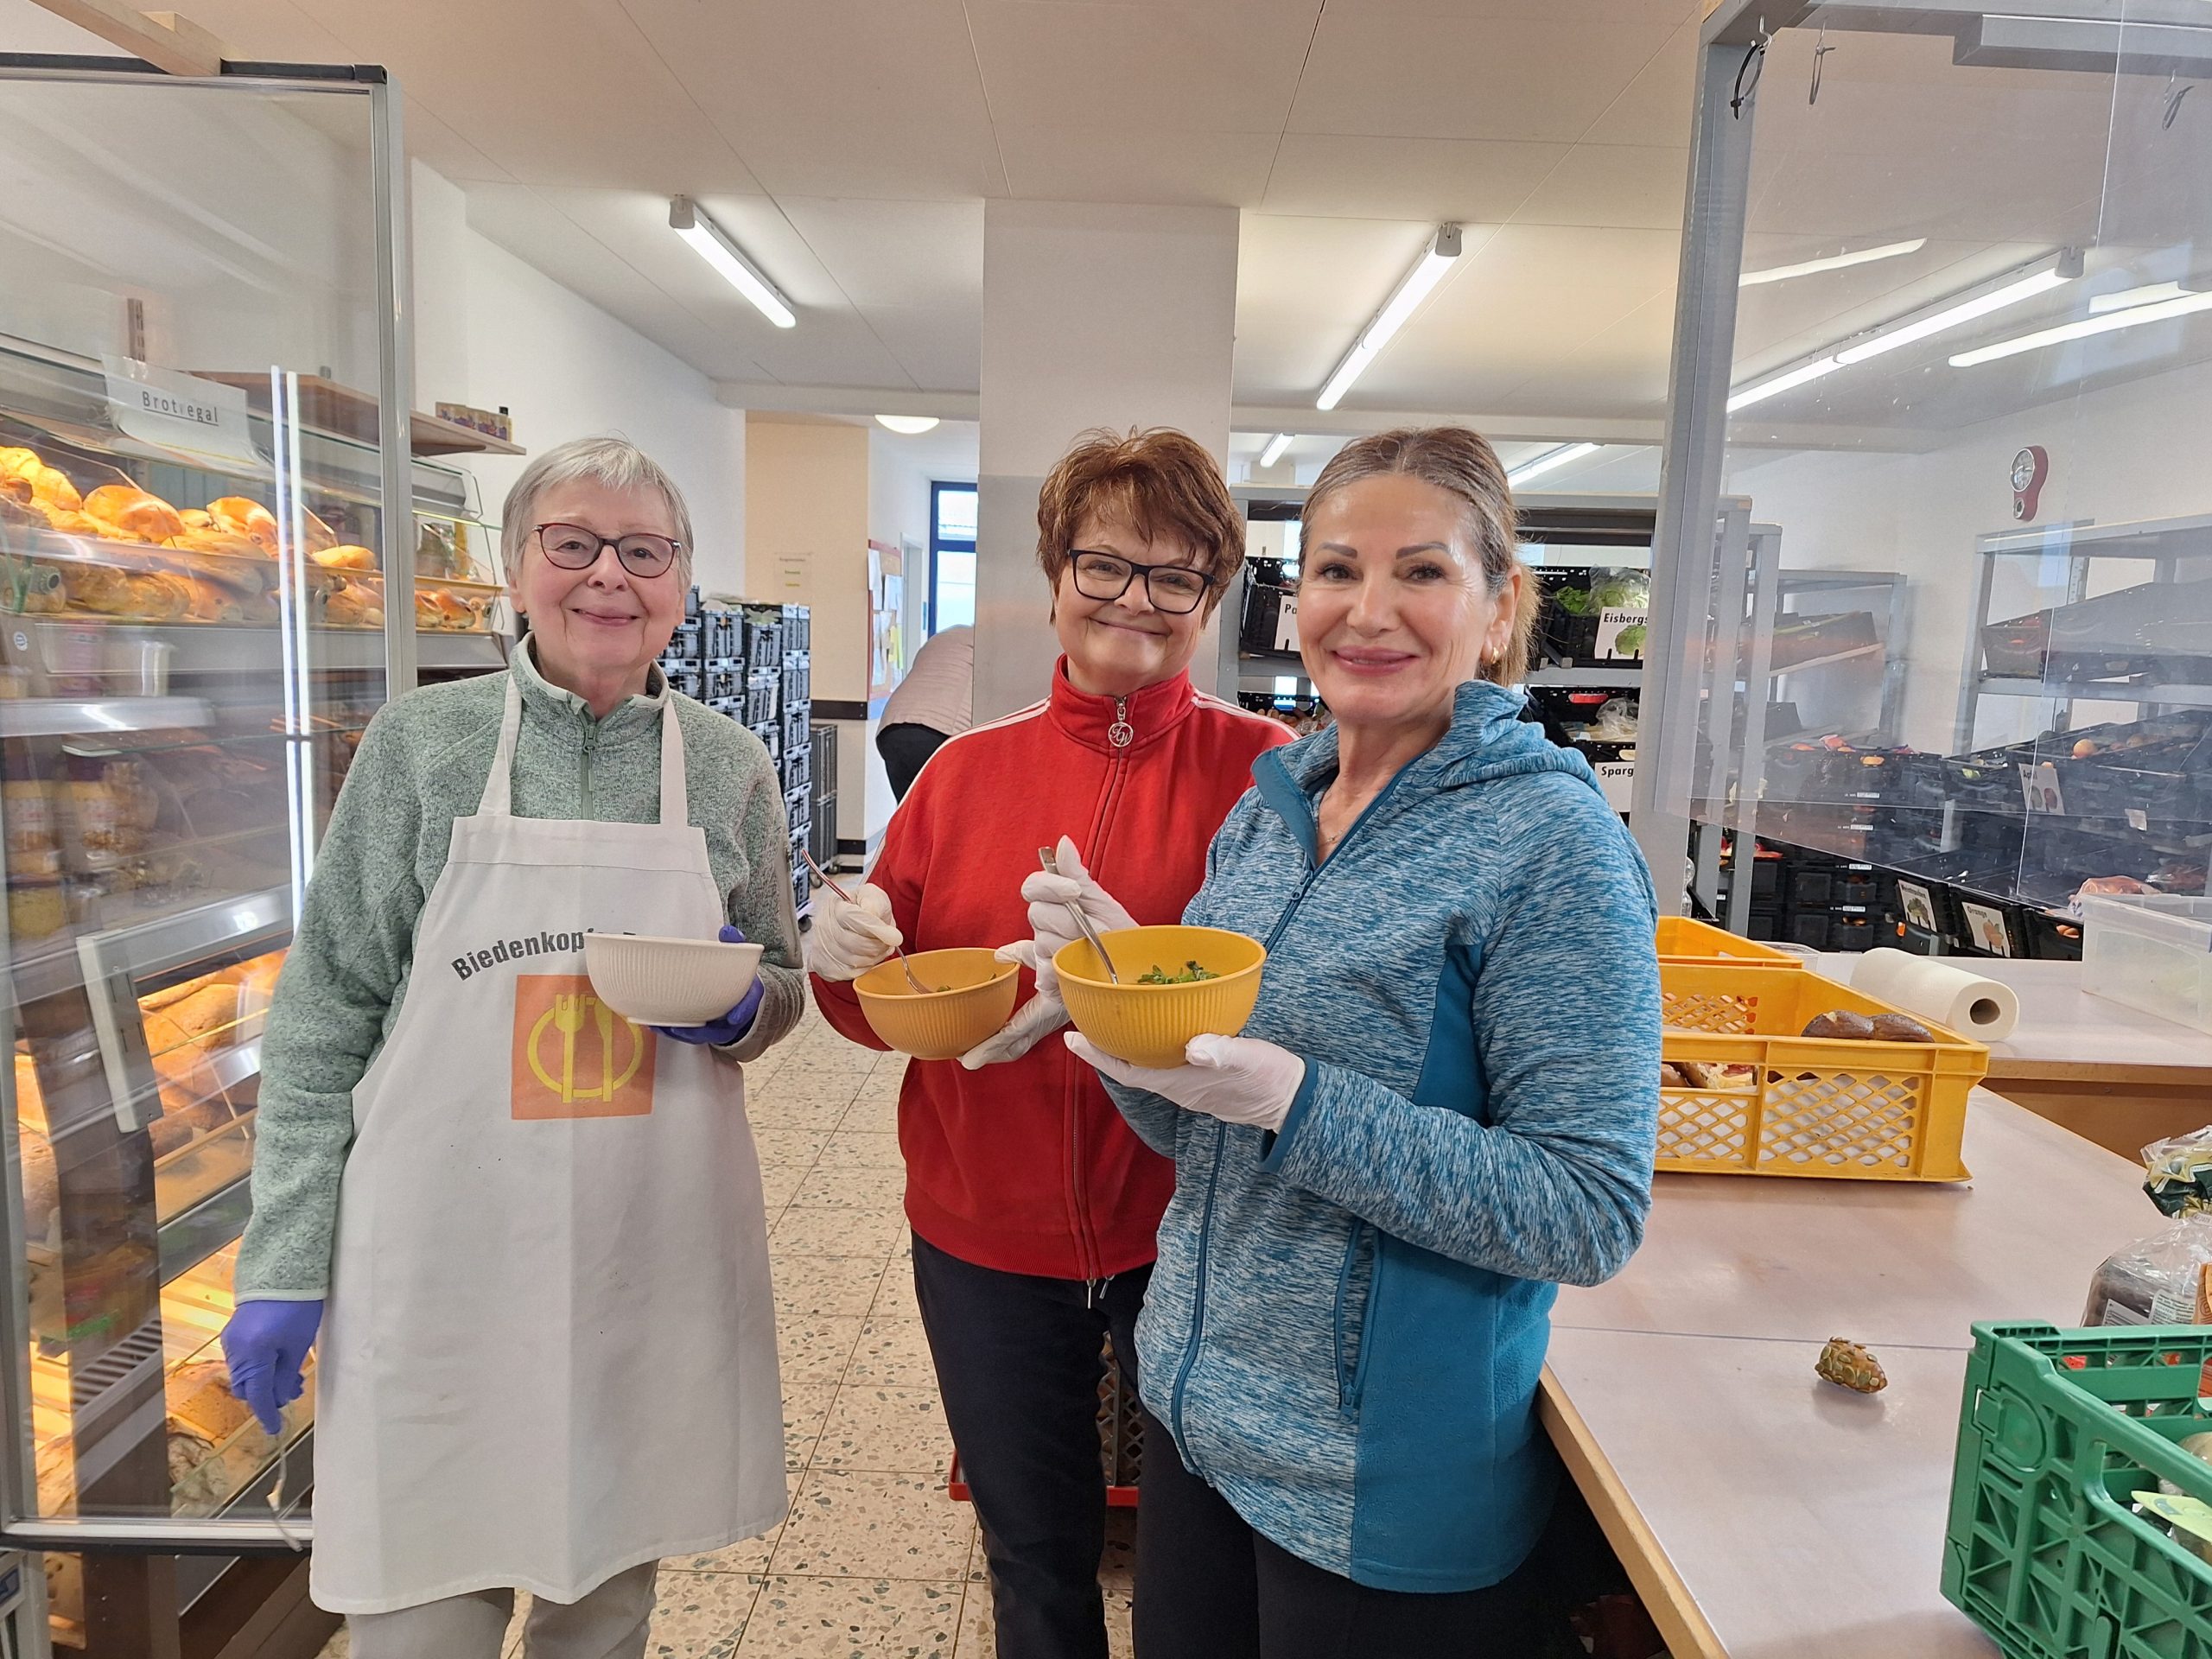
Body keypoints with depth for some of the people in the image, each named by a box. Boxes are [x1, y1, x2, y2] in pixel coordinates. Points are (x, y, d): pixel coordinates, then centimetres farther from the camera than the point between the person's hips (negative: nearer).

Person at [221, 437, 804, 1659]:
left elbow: (783, 990, 13)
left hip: (653, 1258, 2)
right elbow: (327, 1010, 0)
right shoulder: (419, 744, -3)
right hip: (443, 1257, -1)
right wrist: (283, 1262, -2)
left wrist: (742, 1009, -10)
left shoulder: (730, 767, 2)